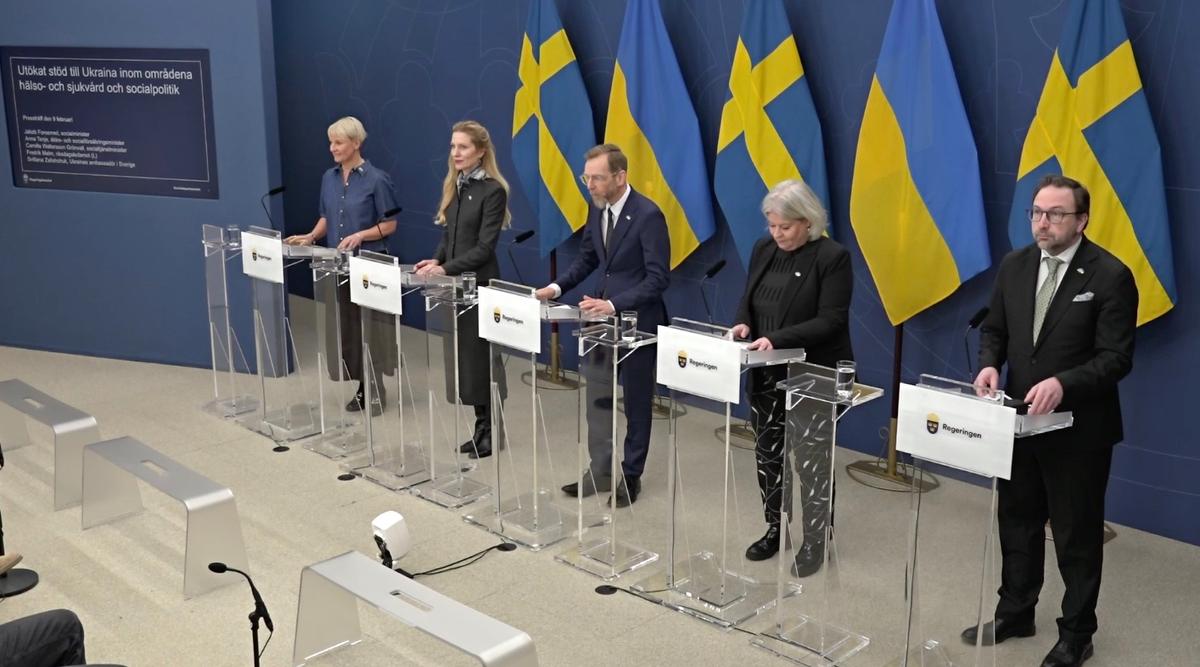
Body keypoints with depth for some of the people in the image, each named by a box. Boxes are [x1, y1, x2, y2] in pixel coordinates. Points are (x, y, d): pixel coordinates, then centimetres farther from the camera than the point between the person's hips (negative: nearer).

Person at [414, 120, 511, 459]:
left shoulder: (493, 190, -12)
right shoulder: (454, 186, 11)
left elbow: (484, 246, -17)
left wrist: (447, 268, -23)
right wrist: (437, 259, -3)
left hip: (480, 284, -7)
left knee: (480, 354, -1)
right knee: (462, 354, 10)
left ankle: (492, 429, 11)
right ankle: (481, 425, 20)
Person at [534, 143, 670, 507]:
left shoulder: (648, 214, -21)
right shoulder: (597, 208, 1)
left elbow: (658, 279, -22)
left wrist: (614, 305, -31)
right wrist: (557, 287, -3)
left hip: (637, 320, -6)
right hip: (602, 317, 7)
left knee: (636, 402, 10)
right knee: (596, 397, 12)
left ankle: (631, 476, 25)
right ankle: (600, 470, 26)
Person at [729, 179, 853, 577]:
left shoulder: (833, 257, -14)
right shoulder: (764, 250, 5)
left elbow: (831, 321, -19)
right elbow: (748, 300, 13)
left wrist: (777, 339, -28)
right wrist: (744, 323, -10)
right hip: (766, 373, 6)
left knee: (811, 460, 2)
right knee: (767, 453, 13)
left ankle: (815, 541, 15)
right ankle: (775, 528, 29)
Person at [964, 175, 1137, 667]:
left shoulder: (1110, 276, -15)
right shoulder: (1014, 266, 2)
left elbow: (1116, 358, -18)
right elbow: (994, 328, 11)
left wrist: (1063, 383, -32)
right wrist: (990, 363, -11)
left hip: (1078, 429, -5)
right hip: (1022, 422, 6)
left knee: (1076, 535, 8)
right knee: (1017, 522, 18)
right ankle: (1014, 613, 37)